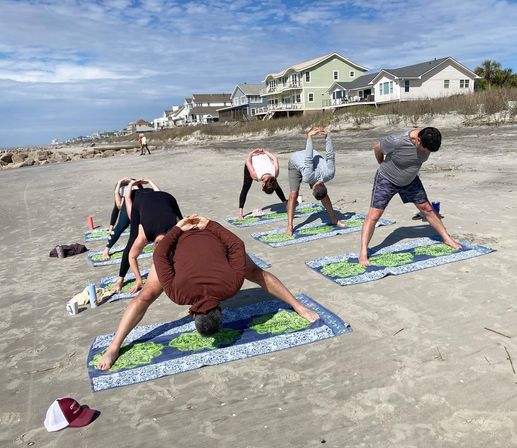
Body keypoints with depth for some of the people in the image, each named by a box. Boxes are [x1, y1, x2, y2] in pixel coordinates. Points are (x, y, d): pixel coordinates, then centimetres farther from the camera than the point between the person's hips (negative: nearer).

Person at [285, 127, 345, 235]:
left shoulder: (329, 174, -32)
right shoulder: (309, 177, -45)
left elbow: (330, 155, -28)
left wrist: (327, 135, -23)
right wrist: (309, 137, -47)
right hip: (295, 162, -4)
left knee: (324, 194, 3)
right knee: (293, 194, -14)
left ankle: (334, 219, 15)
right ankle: (289, 226, -12)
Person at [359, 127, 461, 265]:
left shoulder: (428, 140, -18)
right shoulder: (396, 141, -36)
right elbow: (377, 148, -16)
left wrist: (411, 169, 13)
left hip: (410, 180, 5)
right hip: (387, 180, -5)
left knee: (426, 208, 10)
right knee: (374, 215, -14)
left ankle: (447, 238, 27)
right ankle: (363, 253, -14)